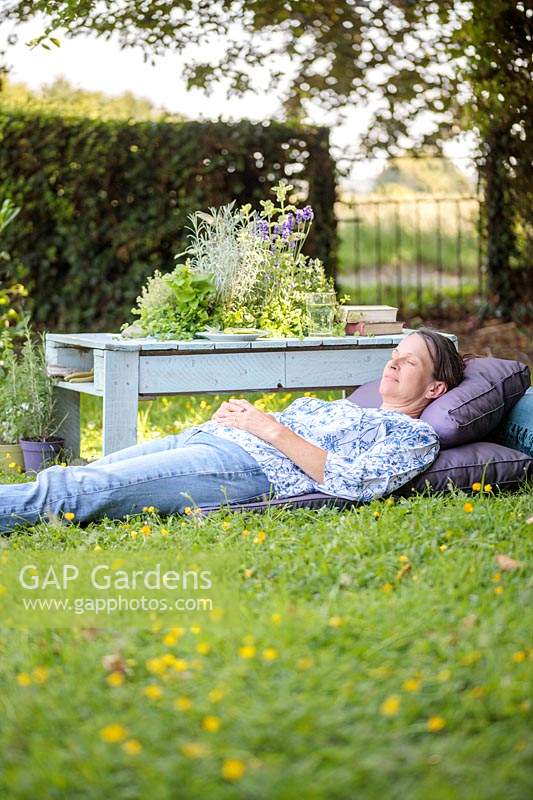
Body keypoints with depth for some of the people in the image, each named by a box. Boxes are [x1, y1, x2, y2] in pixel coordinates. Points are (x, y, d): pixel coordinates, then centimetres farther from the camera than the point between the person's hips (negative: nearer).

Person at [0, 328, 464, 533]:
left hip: (250, 468, -7)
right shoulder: (335, 408, 35)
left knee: (70, 490, -24)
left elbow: (357, 483, -8)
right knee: (69, 480, -12)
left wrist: (274, 430, -8)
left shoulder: (415, 437, 11)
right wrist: (237, 414, 7)